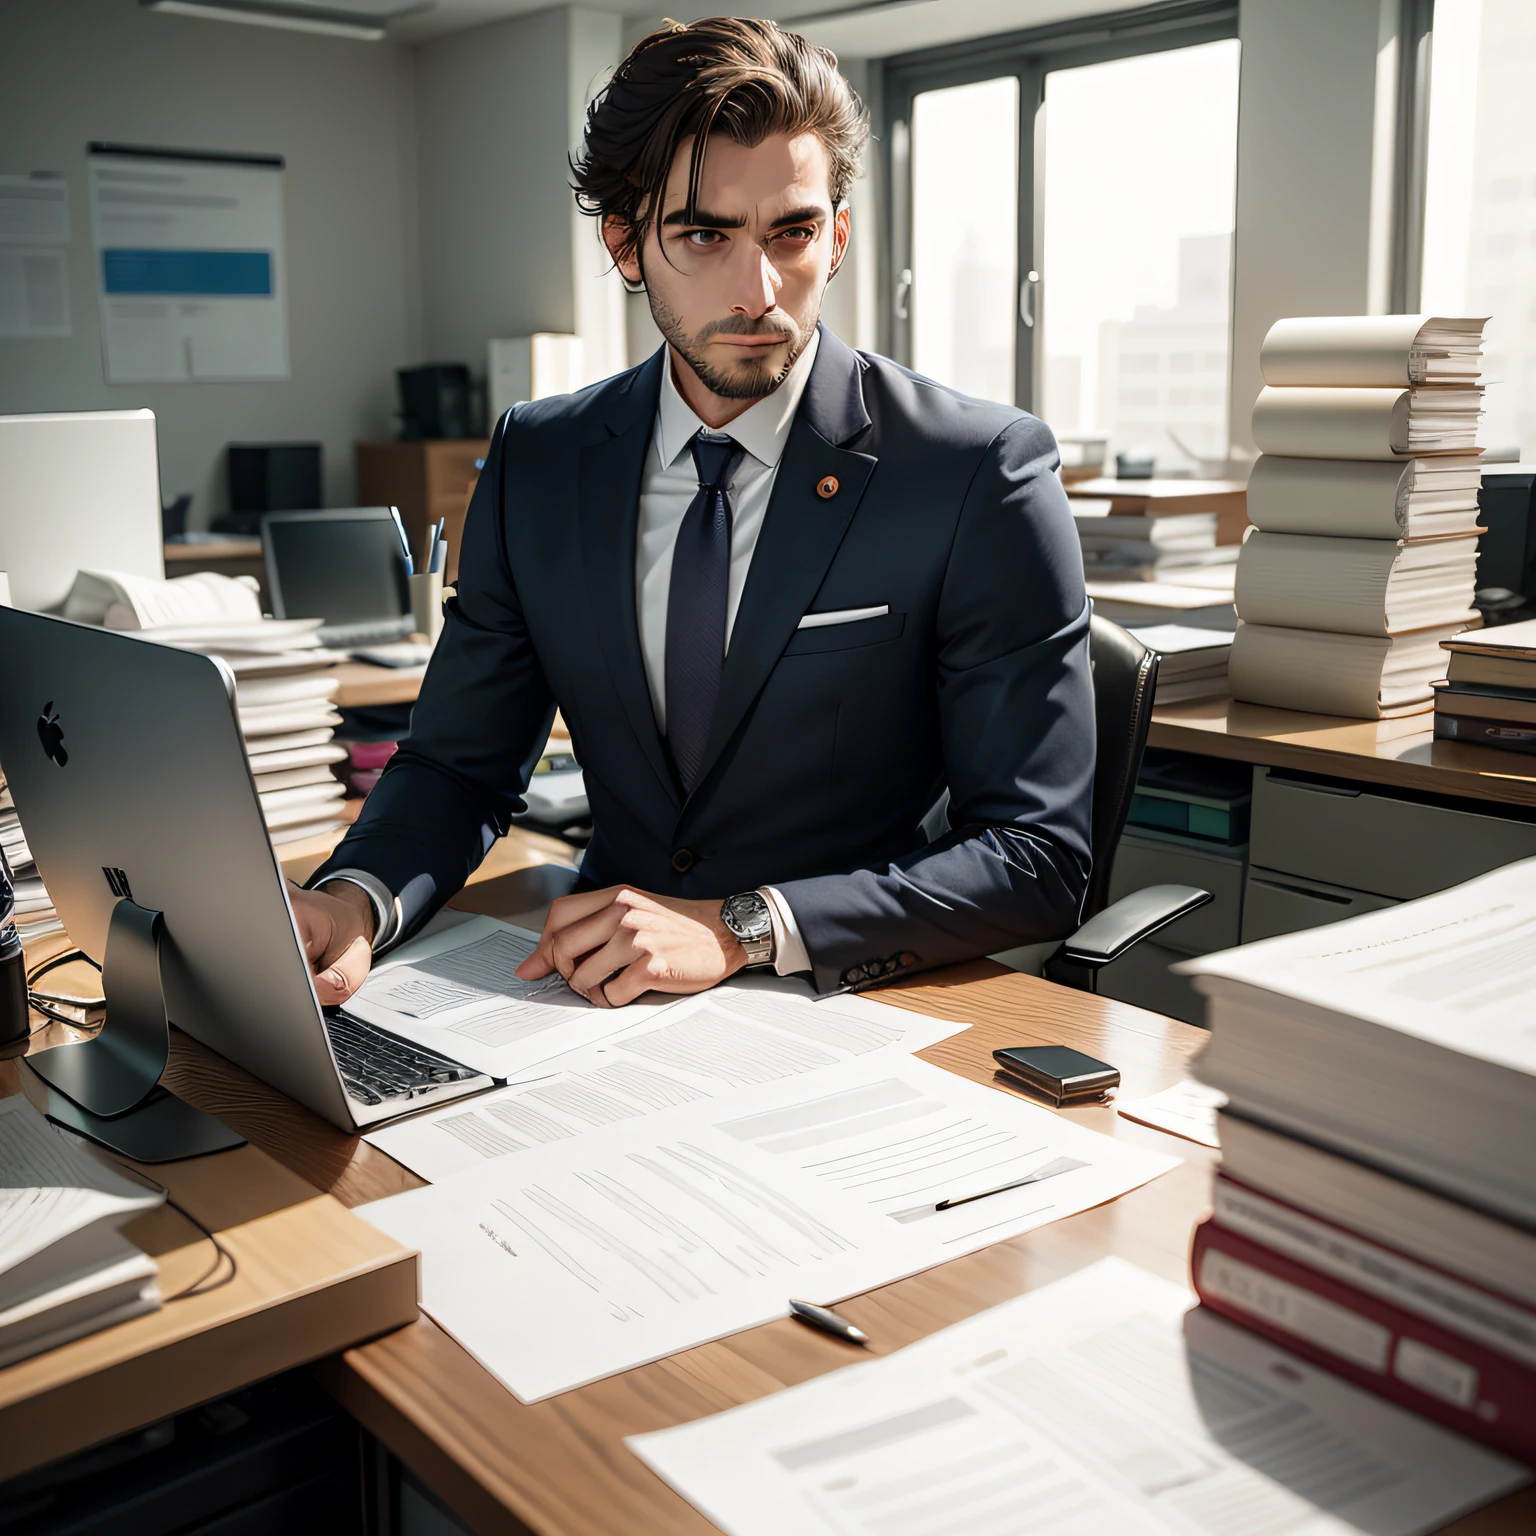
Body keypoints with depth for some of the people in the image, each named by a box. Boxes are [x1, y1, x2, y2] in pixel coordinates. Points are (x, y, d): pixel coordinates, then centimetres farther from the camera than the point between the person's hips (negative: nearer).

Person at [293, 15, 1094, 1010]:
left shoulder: (986, 475, -11)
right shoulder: (538, 463, 3)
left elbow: (1039, 859, -13)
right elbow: (461, 767, 7)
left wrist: (739, 927, -24)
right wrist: (355, 901, -15)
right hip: (610, 994, 4)